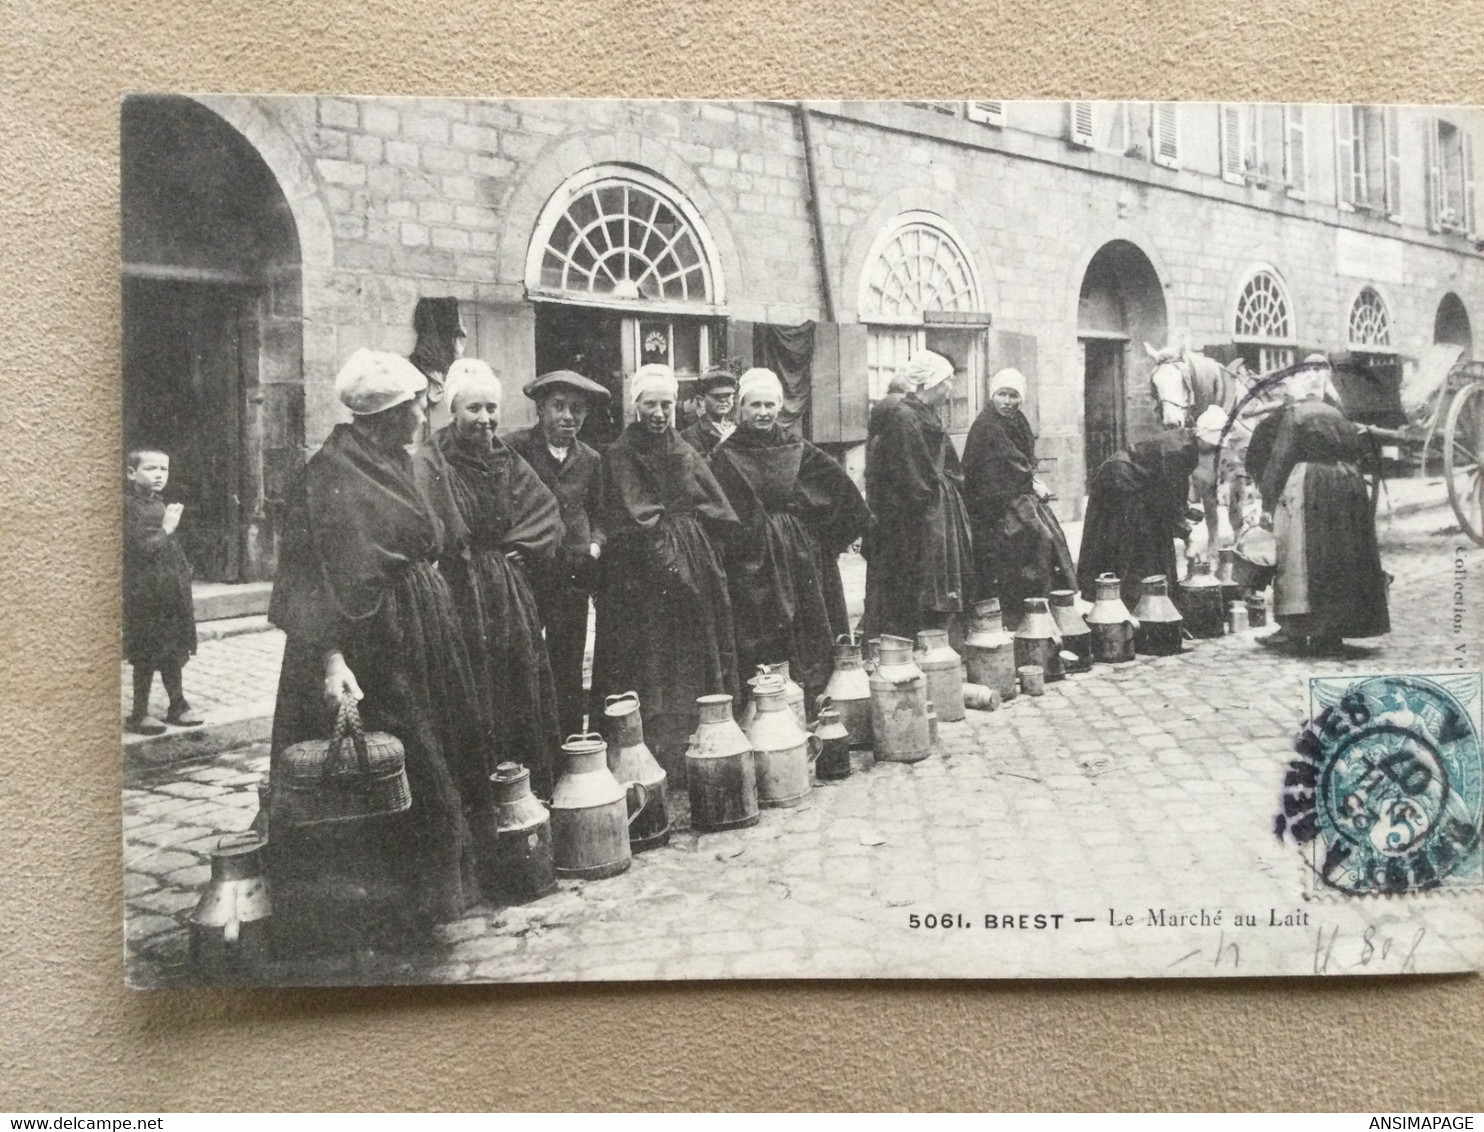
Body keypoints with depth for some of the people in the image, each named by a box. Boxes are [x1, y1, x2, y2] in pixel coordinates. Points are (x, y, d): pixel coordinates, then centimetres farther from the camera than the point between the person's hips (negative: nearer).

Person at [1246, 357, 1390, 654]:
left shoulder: (1293, 415, -4)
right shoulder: (1336, 415, 14)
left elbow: (1279, 461, -8)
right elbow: (1358, 451, 13)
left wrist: (1268, 503, -7)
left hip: (1306, 487, -6)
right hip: (1345, 489, 6)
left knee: (1299, 560, -3)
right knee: (1339, 560, 8)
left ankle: (1295, 629, -5)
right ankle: (1332, 632, 11)